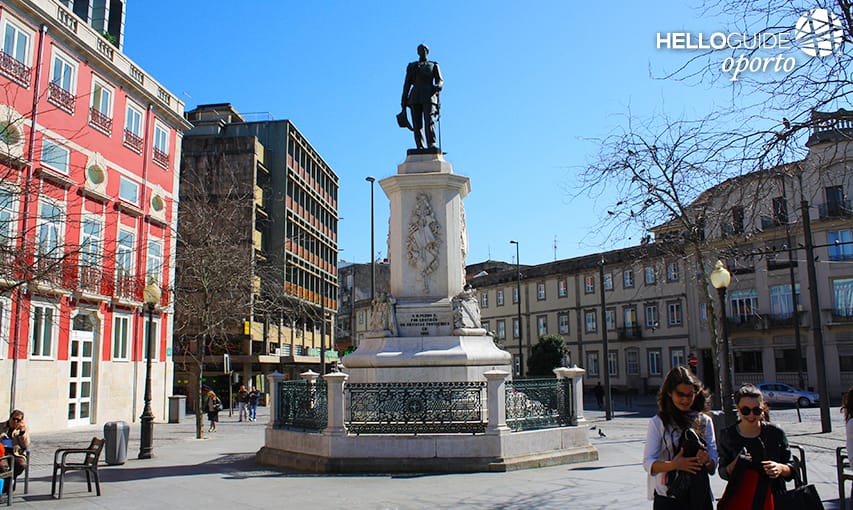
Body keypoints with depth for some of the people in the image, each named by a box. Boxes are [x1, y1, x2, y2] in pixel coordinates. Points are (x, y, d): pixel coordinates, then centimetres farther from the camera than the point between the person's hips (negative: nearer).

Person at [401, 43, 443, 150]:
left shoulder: (434, 65, 18)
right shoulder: (411, 66, 21)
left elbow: (440, 81, 7)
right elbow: (407, 84, 15)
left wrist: (438, 86, -20)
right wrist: (404, 102, 5)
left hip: (429, 96, -2)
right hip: (415, 97, 2)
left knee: (429, 121, -21)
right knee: (417, 125, -8)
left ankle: (432, 146, -32)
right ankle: (420, 149, -13)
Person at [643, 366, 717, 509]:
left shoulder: (705, 421, 9)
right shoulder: (658, 422, 0)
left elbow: (713, 465, 8)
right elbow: (648, 463, -6)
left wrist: (706, 461, -14)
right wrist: (673, 465, -23)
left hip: (700, 495, 3)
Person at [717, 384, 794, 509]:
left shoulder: (776, 433, -4)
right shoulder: (728, 435, -4)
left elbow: (792, 469, 4)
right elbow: (723, 473, 1)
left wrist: (781, 468, -16)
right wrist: (735, 464, -17)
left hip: (772, 499, 0)